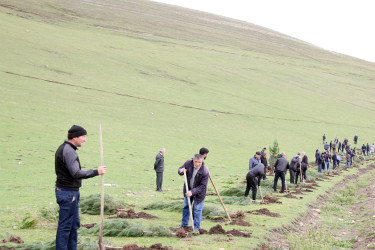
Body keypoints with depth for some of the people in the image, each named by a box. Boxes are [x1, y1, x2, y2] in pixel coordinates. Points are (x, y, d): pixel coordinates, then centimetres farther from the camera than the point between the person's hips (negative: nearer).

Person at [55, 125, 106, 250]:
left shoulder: (65, 148, 13)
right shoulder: (68, 151, -19)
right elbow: (76, 173, -25)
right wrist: (96, 172, -18)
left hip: (71, 192, 10)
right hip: (68, 193, -10)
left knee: (74, 224, 16)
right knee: (65, 225, -5)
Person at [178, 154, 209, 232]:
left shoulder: (205, 172, -31)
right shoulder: (188, 163, -21)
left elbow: (202, 186, -27)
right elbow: (180, 169, -2)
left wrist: (192, 192, -36)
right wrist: (181, 171, -27)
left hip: (199, 192, -4)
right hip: (188, 190, 5)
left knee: (197, 209, 0)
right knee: (185, 207, 15)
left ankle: (196, 227, 13)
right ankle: (184, 224, 30)